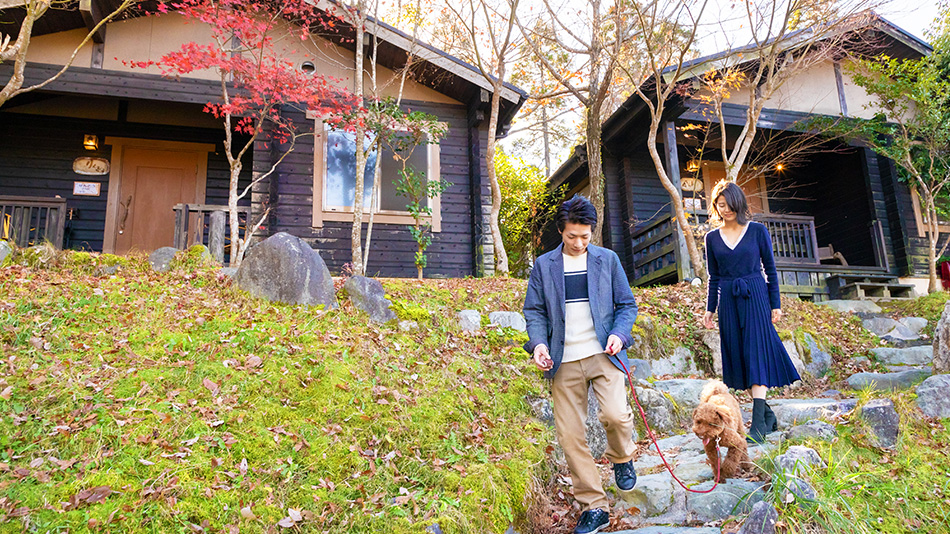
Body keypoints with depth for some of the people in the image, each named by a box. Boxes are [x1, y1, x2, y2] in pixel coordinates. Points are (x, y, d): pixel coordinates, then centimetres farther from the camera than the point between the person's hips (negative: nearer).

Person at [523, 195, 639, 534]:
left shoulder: (608, 259, 8)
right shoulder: (544, 265, 8)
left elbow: (627, 304, 10)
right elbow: (534, 310, 7)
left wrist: (619, 333, -9)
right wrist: (539, 342, -11)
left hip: (603, 354, -1)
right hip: (564, 361, 1)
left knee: (615, 414, -22)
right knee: (570, 435, 0)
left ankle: (622, 459, 14)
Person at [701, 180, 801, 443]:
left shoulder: (758, 231, 2)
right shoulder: (712, 238, 8)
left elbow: (770, 269, 4)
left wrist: (775, 304, 0)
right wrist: (710, 309, 7)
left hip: (755, 297, -3)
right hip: (728, 301, 3)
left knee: (756, 354, -10)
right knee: (739, 358, 5)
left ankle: (758, 424, -13)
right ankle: (768, 415, 19)